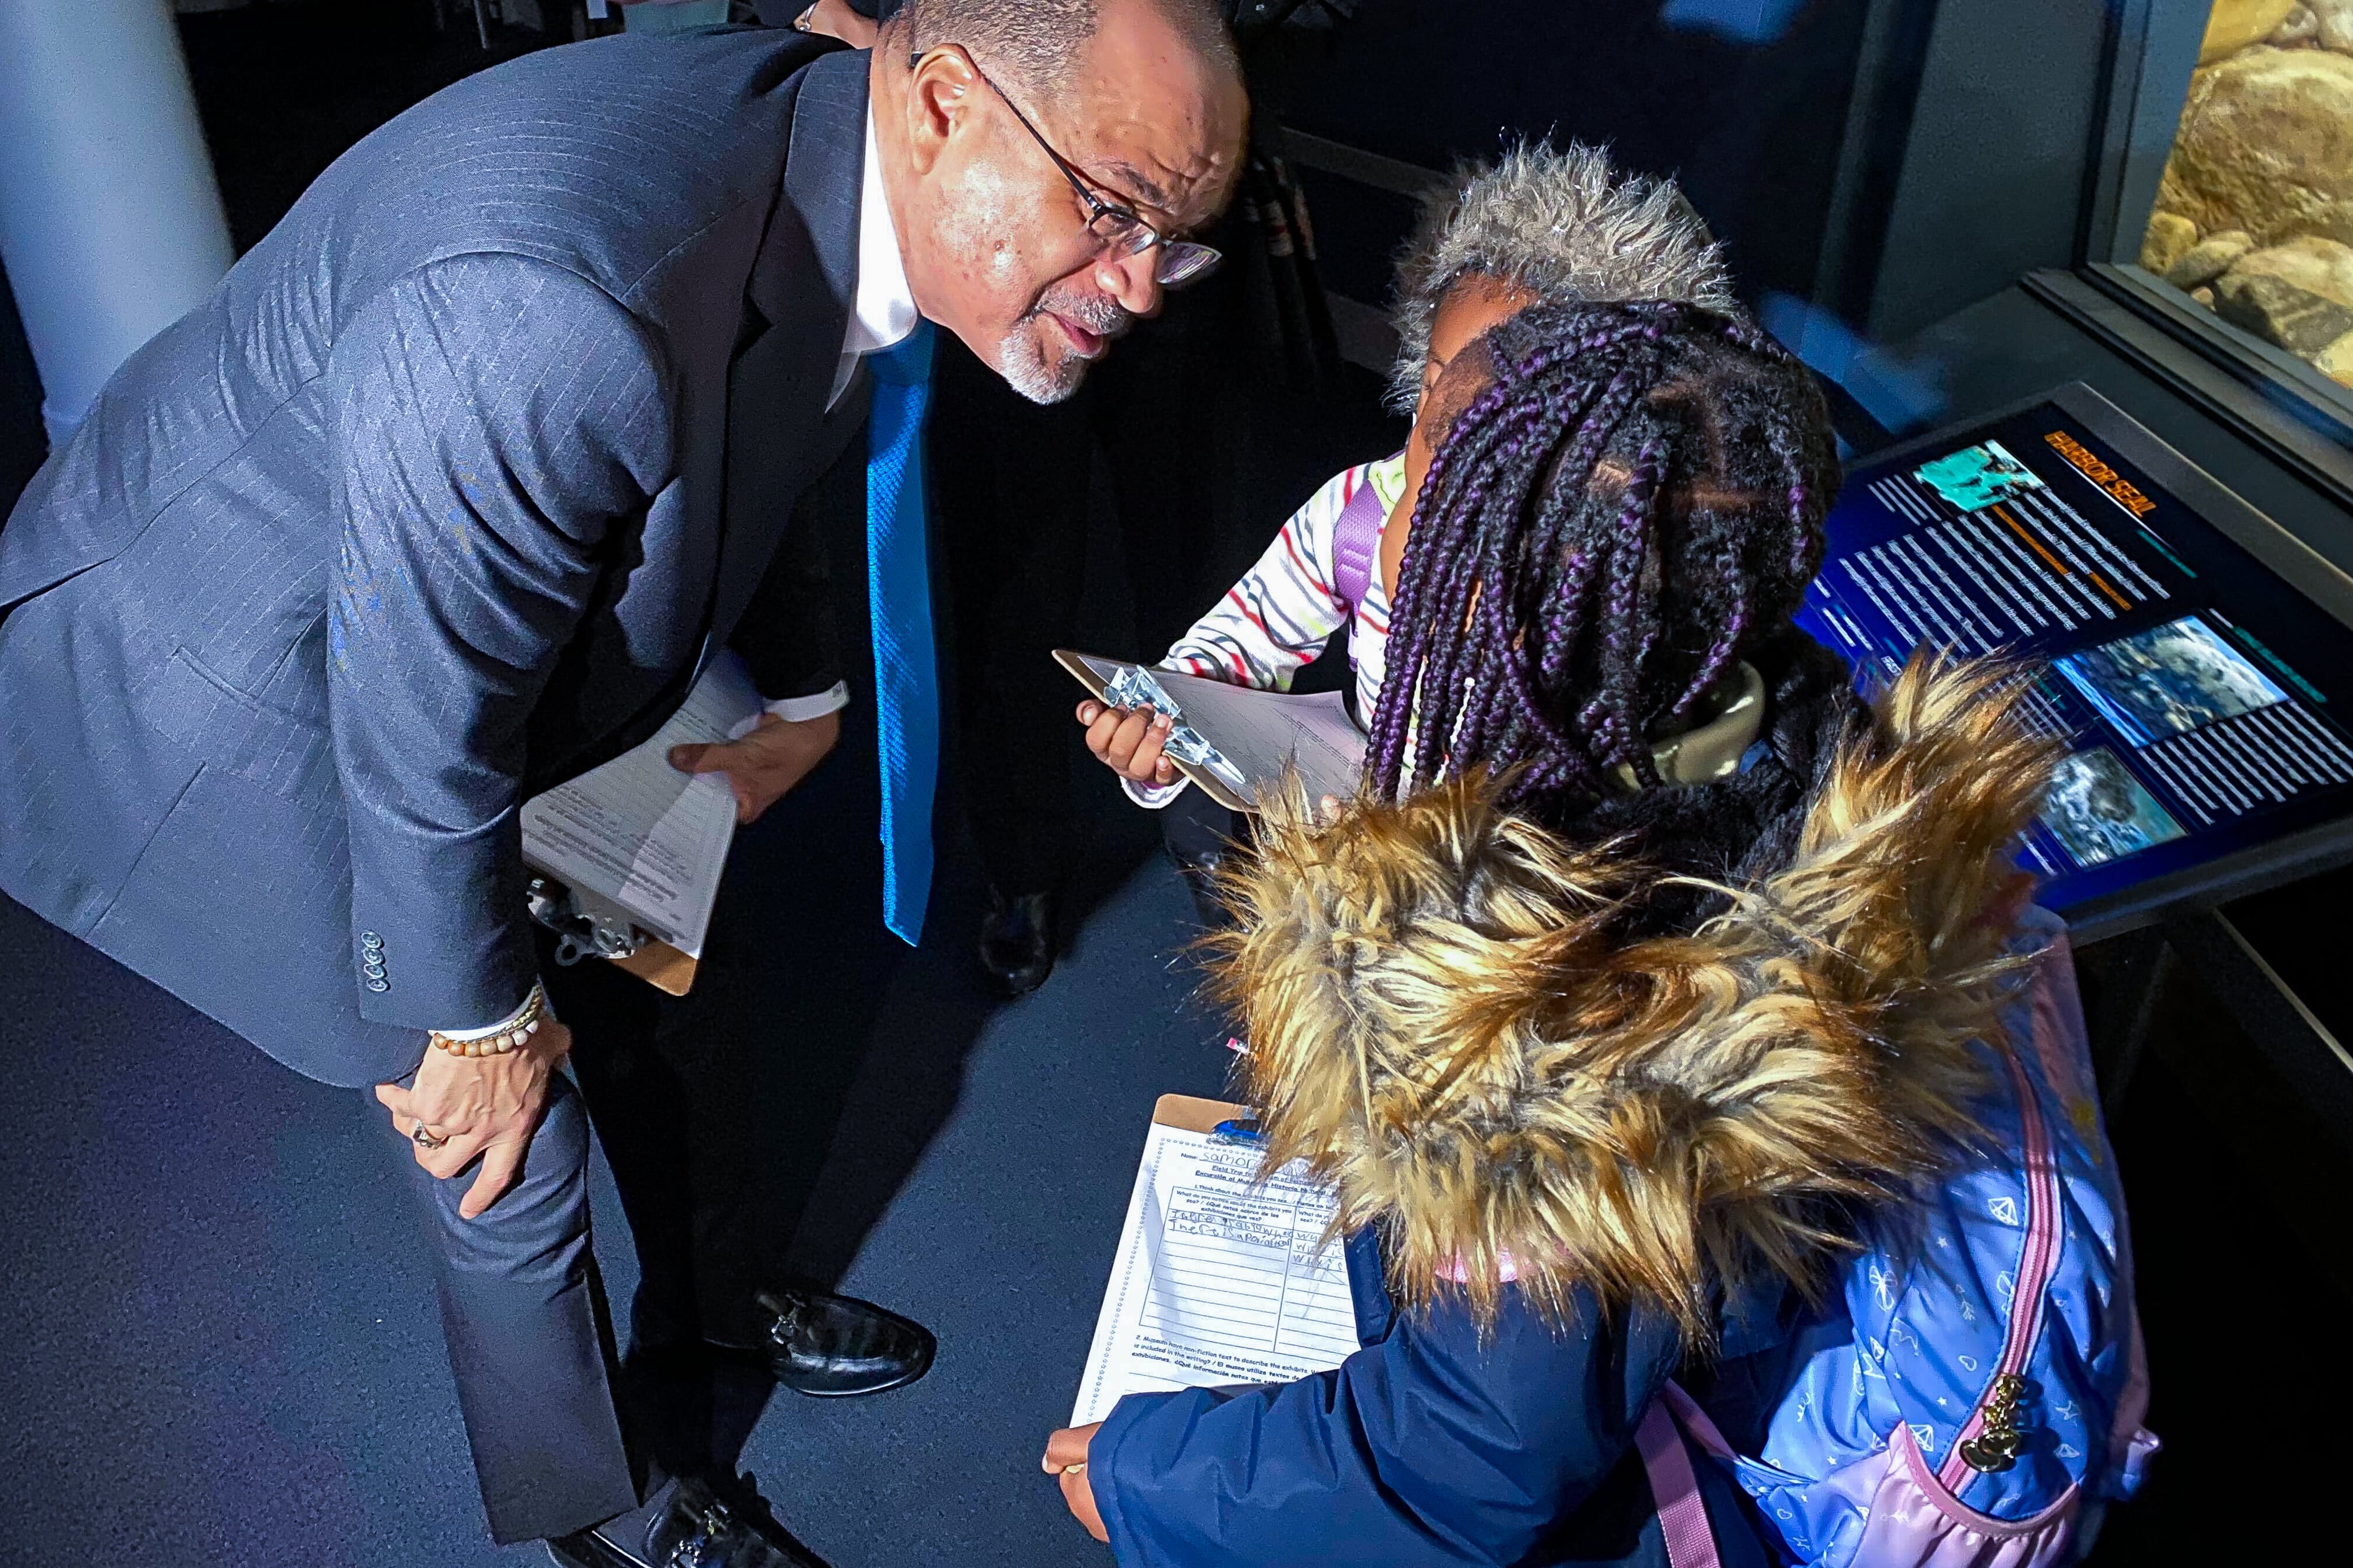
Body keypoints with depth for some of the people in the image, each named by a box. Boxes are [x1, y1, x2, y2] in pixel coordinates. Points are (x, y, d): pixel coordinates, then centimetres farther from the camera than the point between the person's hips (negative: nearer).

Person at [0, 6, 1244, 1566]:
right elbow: (418, 723, -31)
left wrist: (805, 700, 19)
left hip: (507, 643, 8)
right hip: (237, 700, -8)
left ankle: (710, 1296, 48)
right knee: (515, 1145, 2)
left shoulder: (834, 167, -12)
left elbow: (739, 460, 9)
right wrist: (473, 1021, -15)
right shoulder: (557, 317, -42)